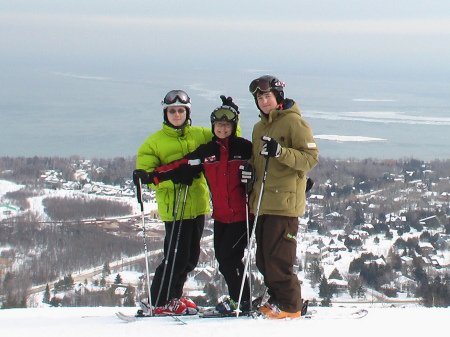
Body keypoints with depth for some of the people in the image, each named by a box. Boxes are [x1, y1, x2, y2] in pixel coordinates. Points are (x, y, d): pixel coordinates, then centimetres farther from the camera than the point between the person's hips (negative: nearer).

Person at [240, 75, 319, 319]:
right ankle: (276, 299, 21)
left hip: (285, 201, -8)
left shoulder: (294, 122, -5)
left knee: (278, 258, -10)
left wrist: (280, 152, -24)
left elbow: (311, 157, -11)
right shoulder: (259, 128, 20)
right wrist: (249, 169, 7)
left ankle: (289, 305, 0)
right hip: (262, 203, 8)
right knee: (263, 259, 9)